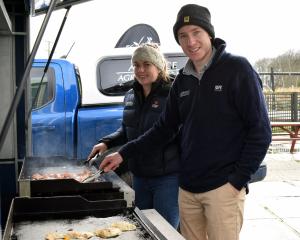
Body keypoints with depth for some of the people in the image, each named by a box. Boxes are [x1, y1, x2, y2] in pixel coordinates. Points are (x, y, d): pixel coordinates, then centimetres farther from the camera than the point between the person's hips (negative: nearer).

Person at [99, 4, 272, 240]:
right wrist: (124, 153, 8)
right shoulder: (182, 81, 9)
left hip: (223, 187, -5)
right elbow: (164, 128, 15)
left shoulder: (237, 69, -8)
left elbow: (260, 130, -10)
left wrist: (238, 180, -13)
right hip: (187, 188, 6)